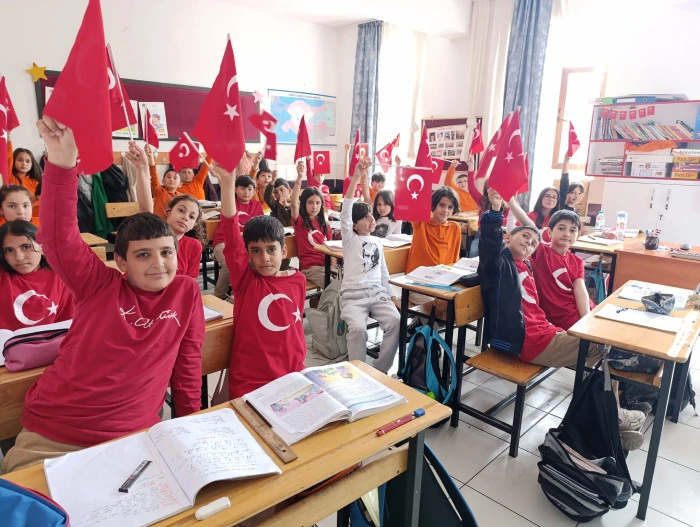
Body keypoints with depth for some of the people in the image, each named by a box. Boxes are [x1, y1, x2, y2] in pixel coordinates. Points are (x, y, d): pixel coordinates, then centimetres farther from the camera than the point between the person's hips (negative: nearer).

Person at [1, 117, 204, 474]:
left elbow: (188, 364, 7)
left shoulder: (187, 292, 0)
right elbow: (58, 239, -16)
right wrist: (62, 164, -29)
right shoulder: (101, 286, -2)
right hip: (49, 435, 0)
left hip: (130, 440, 1)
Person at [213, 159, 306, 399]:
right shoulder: (245, 280, -8)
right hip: (249, 383, -2)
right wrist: (227, 183, -31)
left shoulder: (298, 280, -1)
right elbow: (231, 237, -21)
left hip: (292, 376, 3)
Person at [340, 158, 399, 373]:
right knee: (358, 328, -31)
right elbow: (345, 211, -12)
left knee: (395, 321, -23)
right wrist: (356, 178, -20)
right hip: (353, 296, -4)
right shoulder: (350, 239, 4)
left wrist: (389, 295, 14)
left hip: (378, 294, 4)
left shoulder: (377, 241, 20)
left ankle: (380, 369, -9)